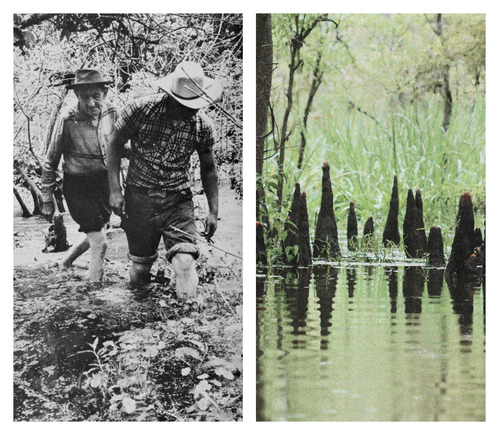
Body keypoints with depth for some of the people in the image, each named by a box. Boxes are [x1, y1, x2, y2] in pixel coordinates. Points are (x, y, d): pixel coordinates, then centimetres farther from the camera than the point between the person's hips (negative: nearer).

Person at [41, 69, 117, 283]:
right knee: (99, 242, -8)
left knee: (96, 237, 20)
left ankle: (66, 262, 46)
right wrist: (47, 199, -3)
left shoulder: (111, 115, -6)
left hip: (104, 184, 5)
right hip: (78, 187, -5)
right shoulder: (67, 121, -18)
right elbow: (51, 162, -7)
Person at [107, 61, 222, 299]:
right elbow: (115, 145, 0)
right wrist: (115, 191, -6)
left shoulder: (203, 125, -5)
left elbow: (208, 168, 10)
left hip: (178, 200, 1)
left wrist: (213, 211, 8)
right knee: (140, 266, 8)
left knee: (185, 262, -21)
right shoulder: (140, 110, -12)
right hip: (139, 198, -1)